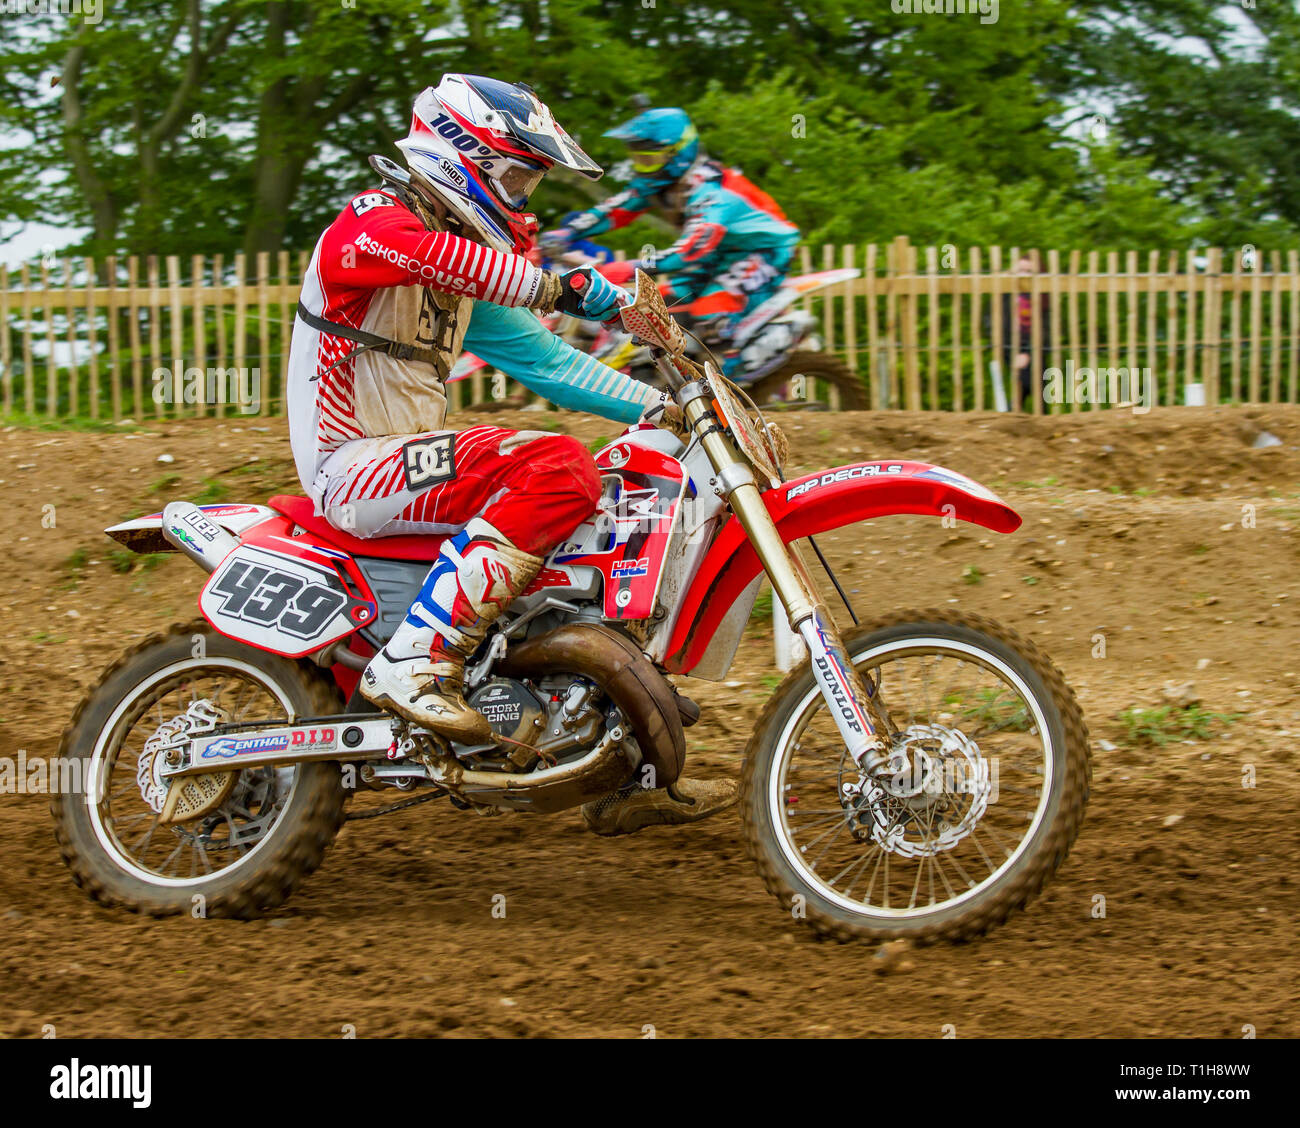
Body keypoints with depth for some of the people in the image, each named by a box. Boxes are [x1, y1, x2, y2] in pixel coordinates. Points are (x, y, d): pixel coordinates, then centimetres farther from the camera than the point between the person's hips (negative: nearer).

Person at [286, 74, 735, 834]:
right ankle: (416, 660, -30)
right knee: (558, 470, -29)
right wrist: (562, 289, -42)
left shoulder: (469, 264, 19)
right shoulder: (371, 224, -10)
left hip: (409, 463, 10)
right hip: (356, 467, -10)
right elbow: (434, 255, -34)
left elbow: (541, 358, 18)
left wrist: (662, 407, 6)